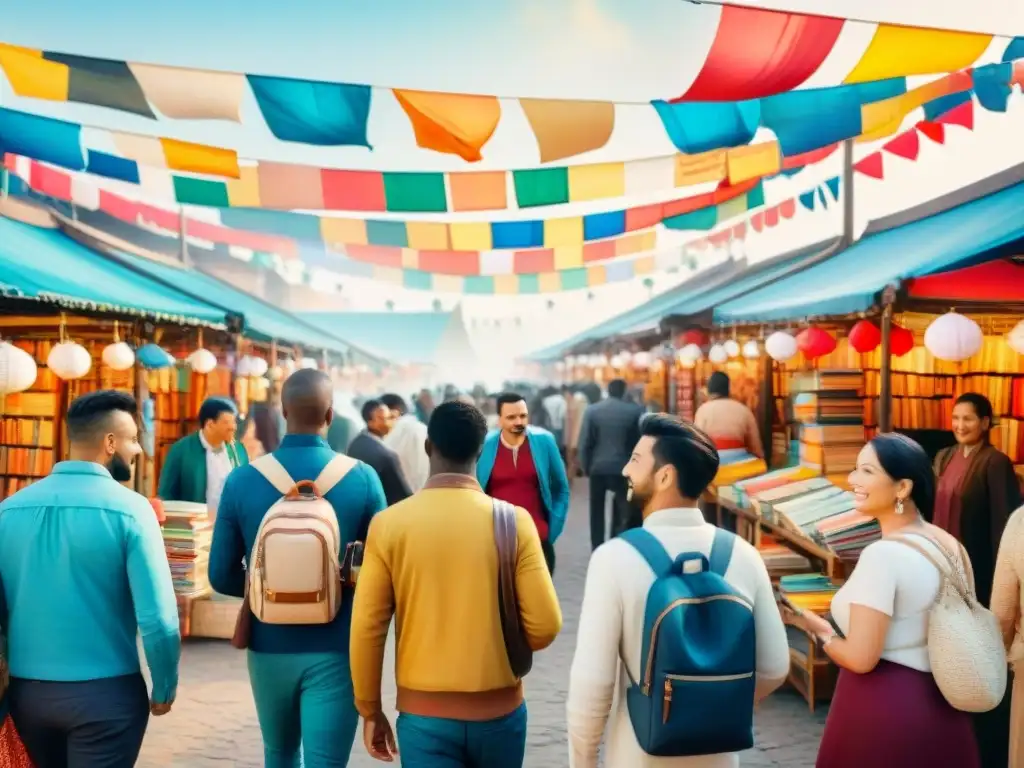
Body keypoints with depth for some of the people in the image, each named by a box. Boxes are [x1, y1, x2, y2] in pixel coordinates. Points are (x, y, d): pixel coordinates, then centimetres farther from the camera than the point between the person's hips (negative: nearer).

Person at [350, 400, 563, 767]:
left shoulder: (388, 524, -8)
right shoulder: (513, 521, -9)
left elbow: (367, 628, -6)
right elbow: (545, 626, -10)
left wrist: (370, 710, 7)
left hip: (424, 714, -1)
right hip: (498, 712, 1)